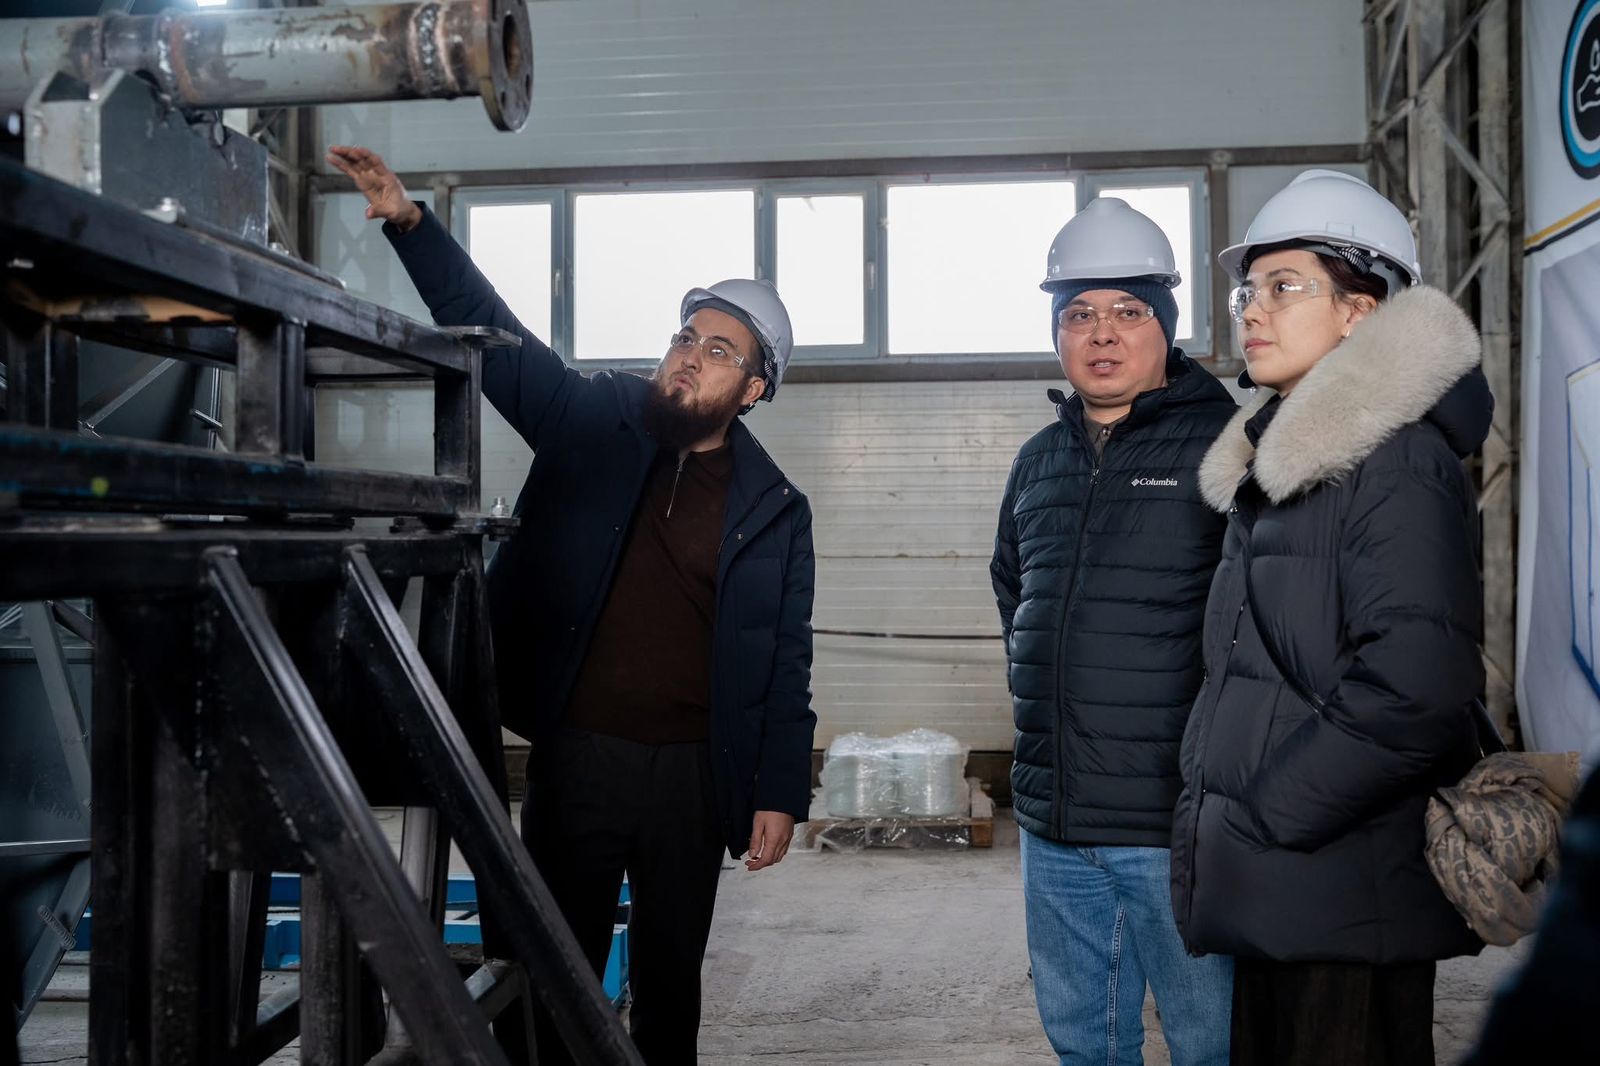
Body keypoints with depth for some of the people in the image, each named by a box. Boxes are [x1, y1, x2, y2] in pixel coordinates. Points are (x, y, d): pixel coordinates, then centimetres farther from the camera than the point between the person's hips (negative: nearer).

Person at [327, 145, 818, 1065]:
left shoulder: (774, 510, -1)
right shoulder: (594, 423, -1)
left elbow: (786, 666, 1)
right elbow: (491, 328, -4)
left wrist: (781, 793, -2)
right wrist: (412, 224, -16)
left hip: (693, 771, 0)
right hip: (575, 754, 0)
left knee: (671, 975, 16)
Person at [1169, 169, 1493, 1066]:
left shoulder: (1396, 461, -13)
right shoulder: (1273, 466, 15)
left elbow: (1414, 688, -25)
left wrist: (1270, 814, -16)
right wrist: (1224, 830, 12)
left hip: (1350, 902, -9)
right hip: (1272, 896, 9)